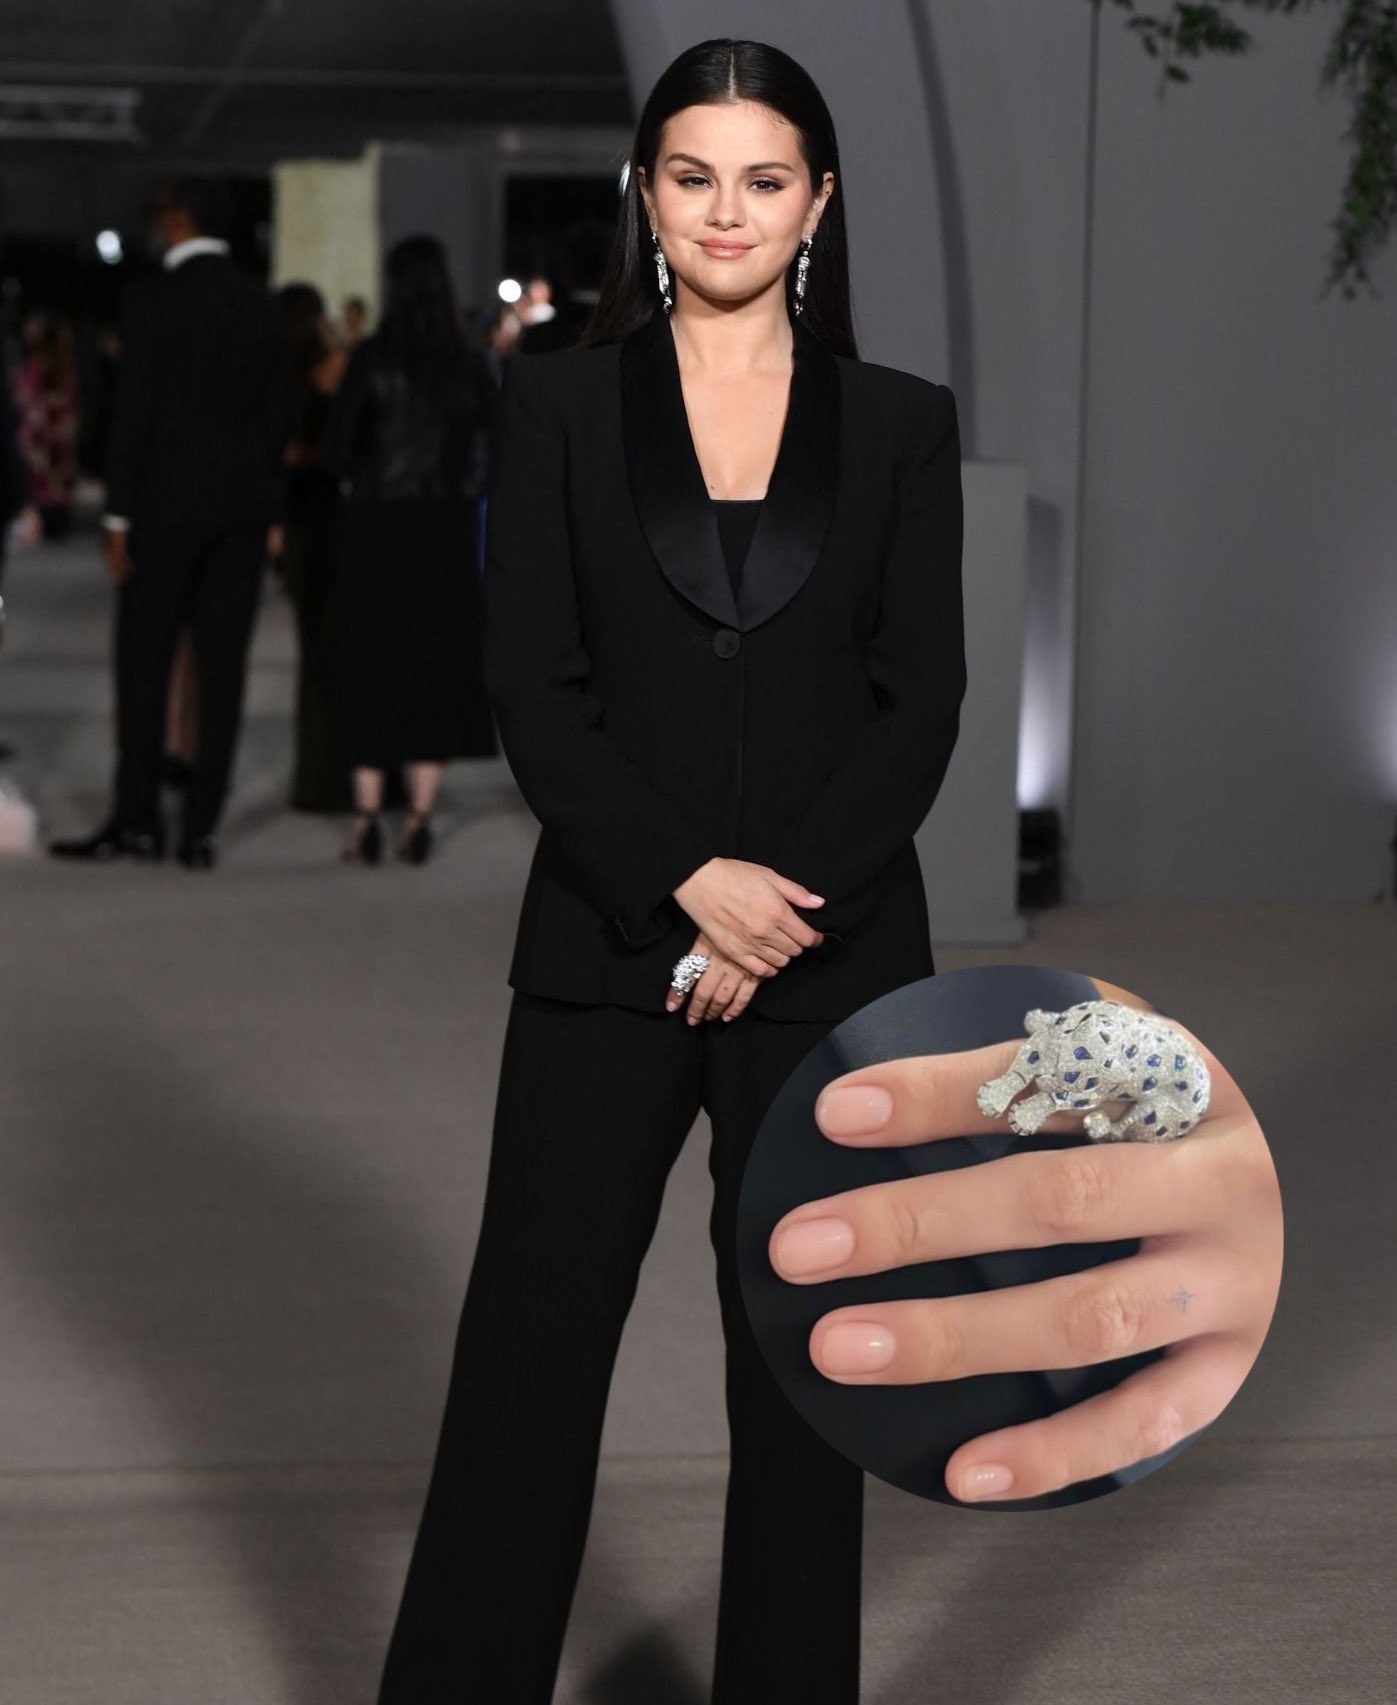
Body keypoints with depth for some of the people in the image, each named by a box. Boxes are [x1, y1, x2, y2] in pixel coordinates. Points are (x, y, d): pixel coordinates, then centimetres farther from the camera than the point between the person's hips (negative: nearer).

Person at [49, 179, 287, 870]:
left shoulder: (153, 298, -8)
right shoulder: (261, 306, 8)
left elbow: (134, 411, -11)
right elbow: (276, 414, 9)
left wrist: (118, 514, -7)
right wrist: (268, 513, 14)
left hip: (168, 501, -5)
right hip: (242, 505, 5)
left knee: (144, 663, 3)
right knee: (222, 668, 4)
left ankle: (137, 819, 5)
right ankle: (201, 827, 4)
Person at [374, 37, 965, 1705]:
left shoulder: (900, 423, 5)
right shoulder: (561, 405, 3)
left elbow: (922, 704, 0)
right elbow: (530, 686, -3)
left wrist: (782, 913, -10)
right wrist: (690, 880, -14)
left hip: (832, 960, 1)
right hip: (607, 953, -1)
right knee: (531, 1341, 4)